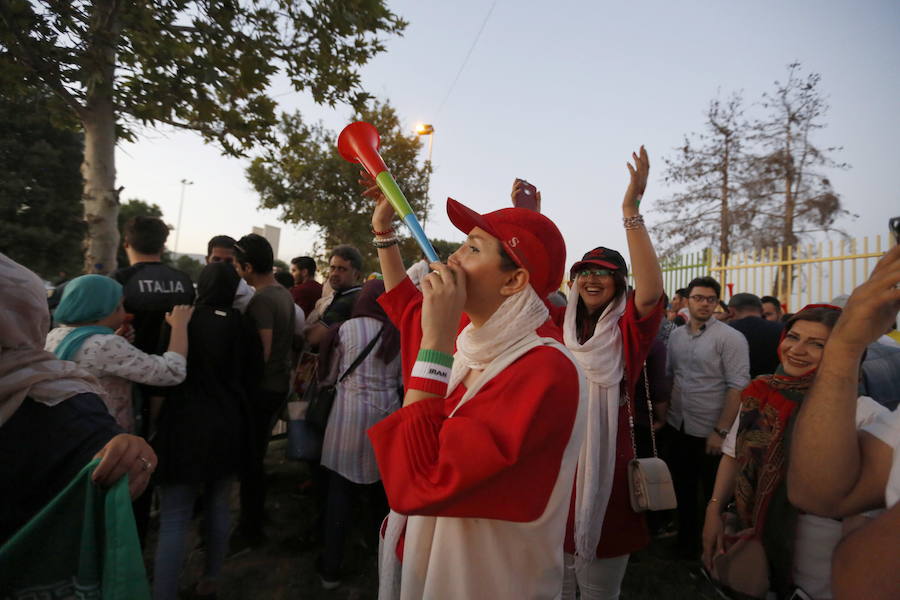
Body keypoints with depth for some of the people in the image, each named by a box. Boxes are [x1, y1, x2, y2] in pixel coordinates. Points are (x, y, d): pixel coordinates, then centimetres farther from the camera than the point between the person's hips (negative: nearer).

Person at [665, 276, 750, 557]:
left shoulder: (730, 338, -11)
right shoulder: (676, 335, 4)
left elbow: (738, 386, -16)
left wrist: (721, 431, -18)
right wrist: (662, 414, 5)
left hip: (710, 433, -5)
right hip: (677, 428, 5)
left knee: (714, 494, 13)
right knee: (683, 490, 19)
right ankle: (686, 542, 38)